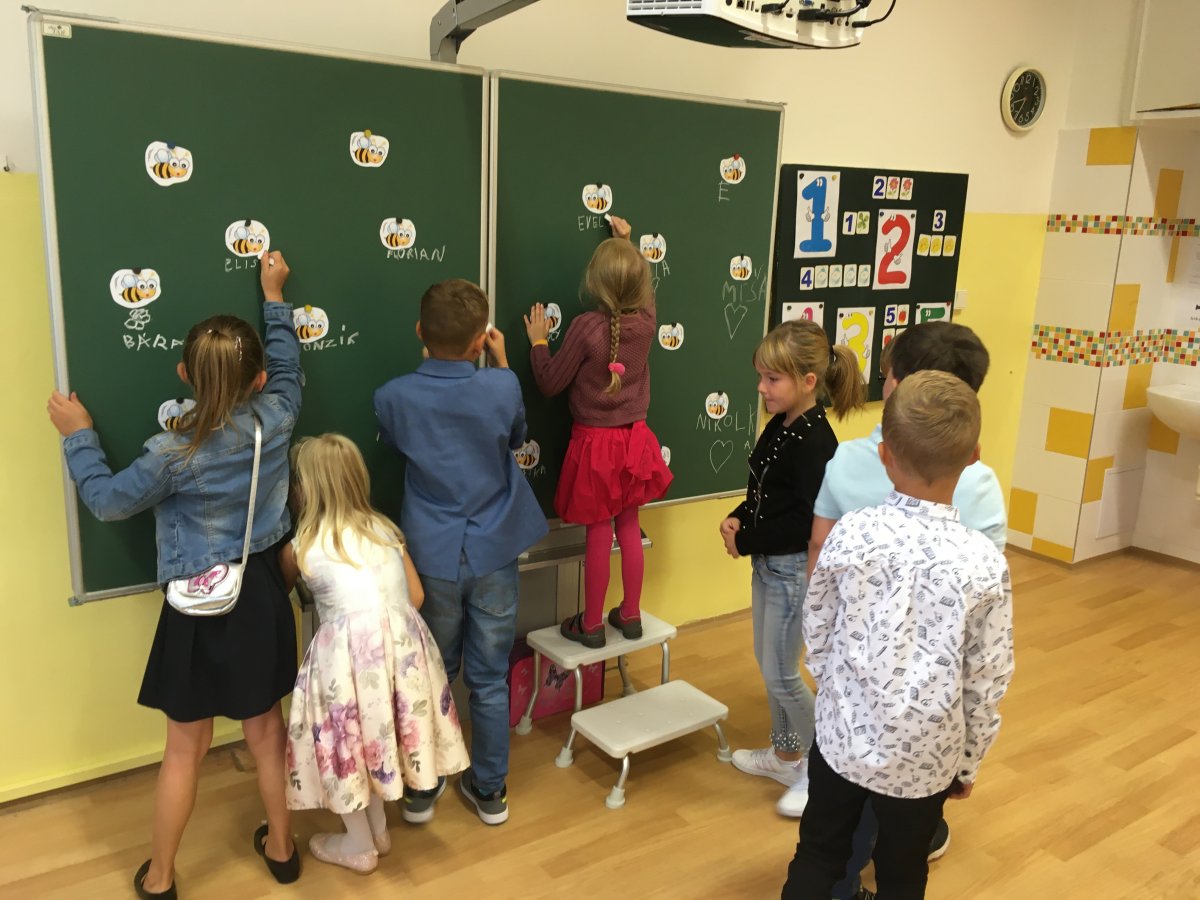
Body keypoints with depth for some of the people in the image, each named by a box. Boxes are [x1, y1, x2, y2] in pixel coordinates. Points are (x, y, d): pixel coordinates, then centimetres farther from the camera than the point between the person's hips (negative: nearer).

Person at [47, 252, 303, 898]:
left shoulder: (173, 454, -20)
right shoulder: (275, 420, -11)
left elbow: (107, 500, -5)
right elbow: (288, 369, 11)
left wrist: (78, 436, 6)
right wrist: (274, 297, 21)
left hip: (200, 607, -3)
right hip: (260, 592, 4)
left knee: (186, 747, 11)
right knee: (265, 725, 20)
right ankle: (280, 846, 35)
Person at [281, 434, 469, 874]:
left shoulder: (300, 547, 4)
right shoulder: (384, 528, 13)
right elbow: (416, 595, 14)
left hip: (350, 650, -5)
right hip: (404, 643, 5)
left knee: (346, 743, 16)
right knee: (376, 736, 24)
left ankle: (359, 846, 33)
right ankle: (378, 830, 41)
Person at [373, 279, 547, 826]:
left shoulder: (394, 397, -12)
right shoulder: (502, 387, -14)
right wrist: (501, 363, 13)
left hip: (430, 557, 1)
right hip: (494, 554, 0)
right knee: (489, 679, 13)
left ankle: (421, 788, 30)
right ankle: (490, 790, 28)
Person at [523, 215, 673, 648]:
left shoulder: (586, 326, -21)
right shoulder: (646, 320, -8)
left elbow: (550, 383, -13)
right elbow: (643, 289, 18)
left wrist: (538, 342, 2)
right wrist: (628, 242, 29)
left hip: (595, 444, -4)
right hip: (634, 440, 4)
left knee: (598, 536, 5)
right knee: (629, 529, 16)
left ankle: (591, 625, 19)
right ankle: (630, 615, 28)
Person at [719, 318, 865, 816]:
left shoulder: (815, 443, -23)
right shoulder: (778, 428, 4)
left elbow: (805, 522, -25)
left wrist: (745, 542, -18)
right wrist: (738, 518, -4)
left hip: (795, 569, -9)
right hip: (768, 563, 9)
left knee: (781, 673, 2)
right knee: (767, 662, 19)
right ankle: (785, 753, 37)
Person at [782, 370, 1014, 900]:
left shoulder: (849, 533, -16)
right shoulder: (983, 562, -19)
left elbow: (816, 631, -4)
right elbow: (987, 681, -10)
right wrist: (968, 763, 7)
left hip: (844, 734, 1)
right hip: (925, 755, -1)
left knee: (817, 855, 22)